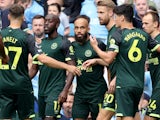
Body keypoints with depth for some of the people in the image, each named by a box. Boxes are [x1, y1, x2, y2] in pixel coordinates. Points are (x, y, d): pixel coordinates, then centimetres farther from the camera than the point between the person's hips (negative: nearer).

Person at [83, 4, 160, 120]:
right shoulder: (144, 35, 8)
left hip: (124, 84, -6)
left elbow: (108, 59, -12)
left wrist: (95, 46, 3)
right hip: (139, 84, 6)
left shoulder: (118, 35, -8)